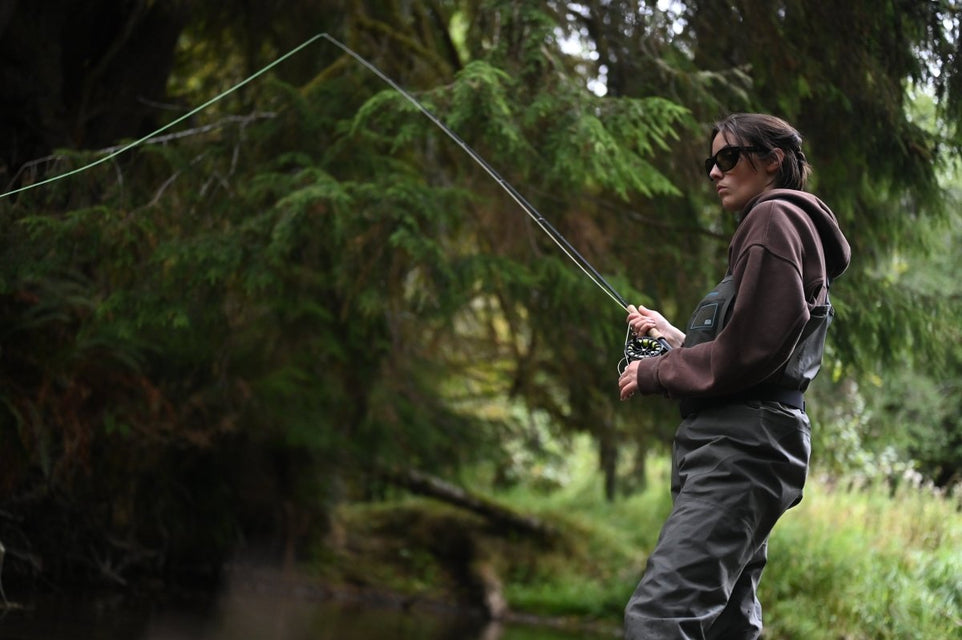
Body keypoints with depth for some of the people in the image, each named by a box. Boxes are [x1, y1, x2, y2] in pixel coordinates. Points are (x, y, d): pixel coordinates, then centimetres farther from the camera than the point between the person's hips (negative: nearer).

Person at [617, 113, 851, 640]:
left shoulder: (776, 219, -4)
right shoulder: (778, 225, 26)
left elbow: (750, 350, -15)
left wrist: (655, 374, -5)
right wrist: (674, 336, 22)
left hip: (742, 450, -11)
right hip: (737, 445, 11)